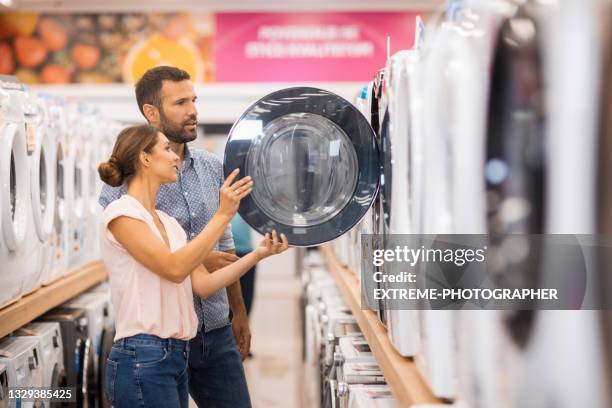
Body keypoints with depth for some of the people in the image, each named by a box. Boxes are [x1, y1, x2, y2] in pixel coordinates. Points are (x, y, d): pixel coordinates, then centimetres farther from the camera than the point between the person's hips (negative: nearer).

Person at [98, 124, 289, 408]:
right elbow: (174, 269, -19)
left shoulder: (169, 223, 16)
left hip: (177, 356, 9)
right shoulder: (121, 213, -9)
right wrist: (223, 214, -19)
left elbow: (203, 284, 10)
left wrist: (257, 254, 2)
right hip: (142, 360, -9)